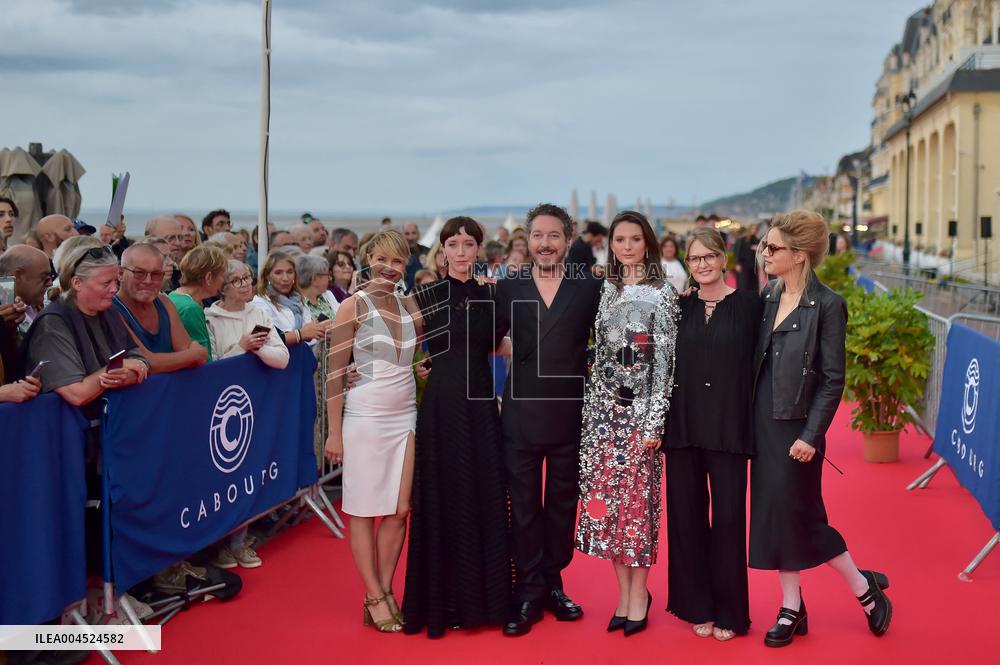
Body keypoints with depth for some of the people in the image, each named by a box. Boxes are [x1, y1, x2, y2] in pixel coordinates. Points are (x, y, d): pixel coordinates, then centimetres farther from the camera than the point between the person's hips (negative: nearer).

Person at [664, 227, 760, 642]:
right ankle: (696, 605, 22)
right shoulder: (680, 307, 7)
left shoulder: (748, 305, -2)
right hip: (683, 424, 3)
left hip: (728, 426, -3)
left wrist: (754, 423, -8)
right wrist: (658, 423, 1)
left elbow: (759, 363, -3)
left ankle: (729, 610, 17)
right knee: (686, 515, 7)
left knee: (728, 517, 2)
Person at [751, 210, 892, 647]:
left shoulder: (827, 305, -12)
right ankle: (791, 609, 21)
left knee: (799, 515, 0)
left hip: (796, 425, -6)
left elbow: (832, 380, -12)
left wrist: (810, 436, -15)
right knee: (772, 512, 9)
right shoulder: (768, 298, 6)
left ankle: (865, 587, 20)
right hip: (763, 421, 6)